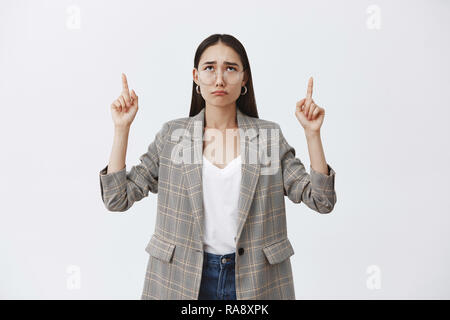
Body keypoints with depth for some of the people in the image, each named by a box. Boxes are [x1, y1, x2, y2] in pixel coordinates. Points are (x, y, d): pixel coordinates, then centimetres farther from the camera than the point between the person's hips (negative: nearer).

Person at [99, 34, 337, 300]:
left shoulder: (269, 136, -3)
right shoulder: (171, 136, -2)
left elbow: (322, 201, -6)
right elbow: (117, 199, -5)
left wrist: (312, 132, -16)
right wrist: (122, 127, -11)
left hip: (254, 280, 0)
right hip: (183, 278, 0)